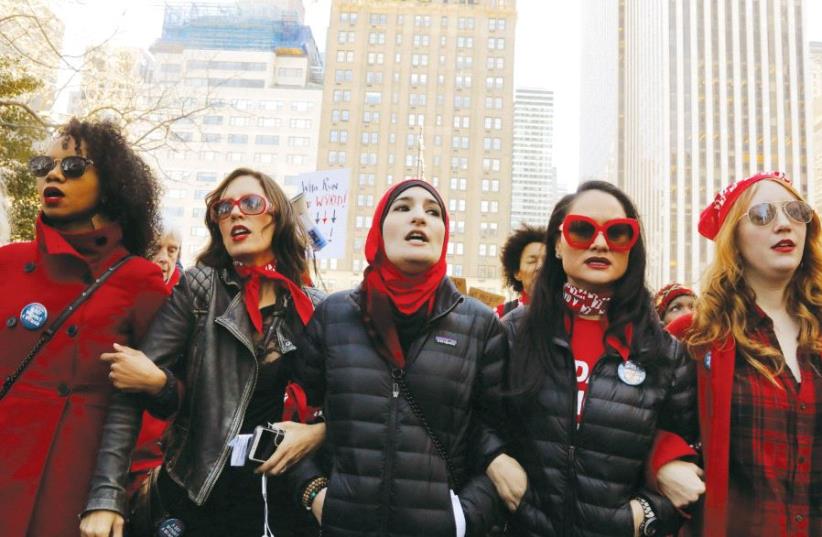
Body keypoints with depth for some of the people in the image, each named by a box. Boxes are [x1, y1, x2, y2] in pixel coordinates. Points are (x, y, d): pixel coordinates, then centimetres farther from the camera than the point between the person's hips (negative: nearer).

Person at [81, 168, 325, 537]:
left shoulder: (315, 309, 0)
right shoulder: (199, 289, -5)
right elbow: (130, 387, -11)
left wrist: (319, 432, -14)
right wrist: (106, 495, -20)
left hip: (285, 496, 2)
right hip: (198, 495, -1)